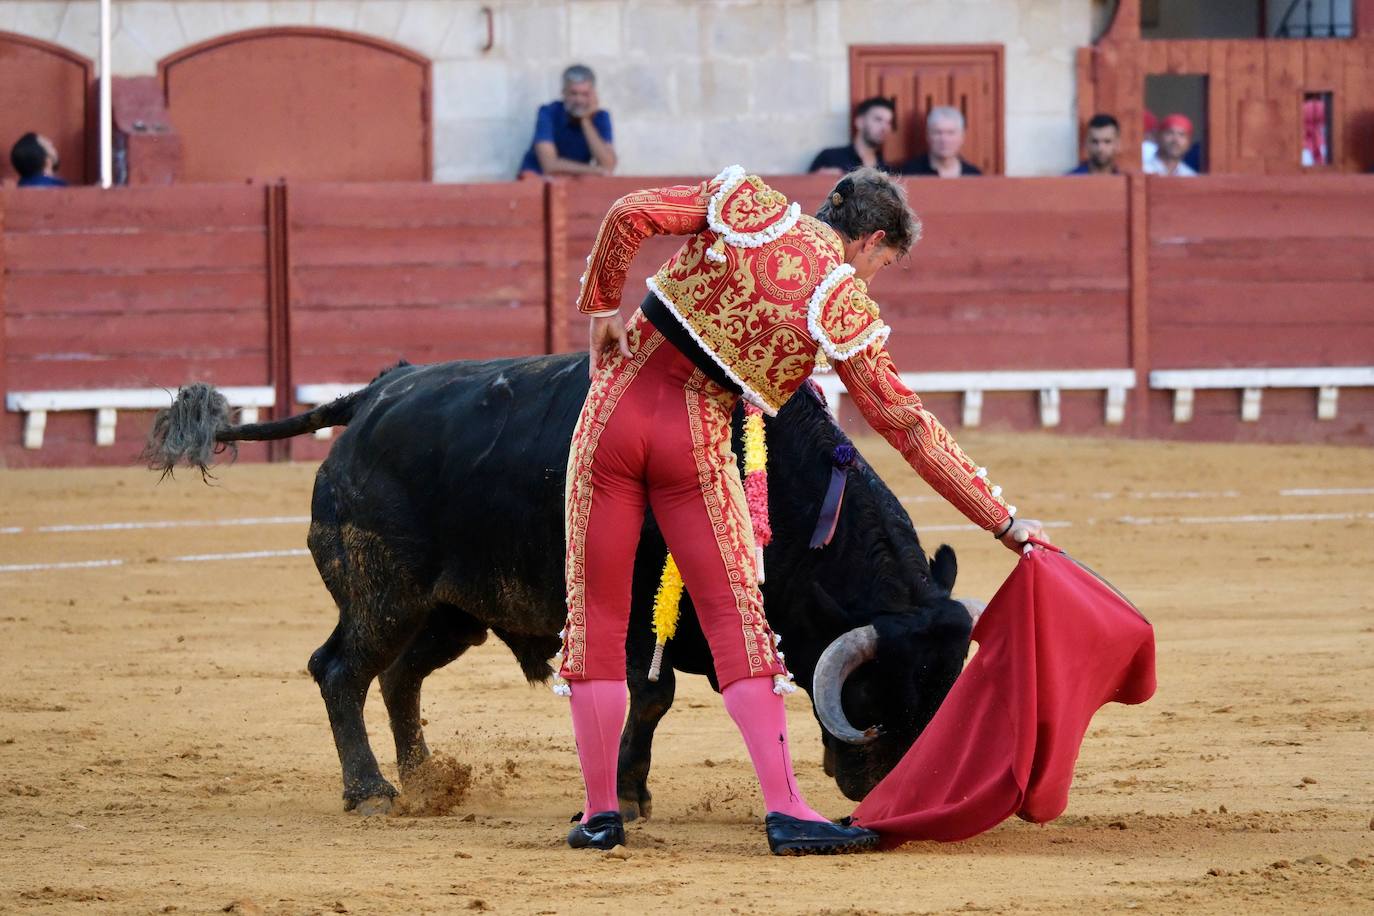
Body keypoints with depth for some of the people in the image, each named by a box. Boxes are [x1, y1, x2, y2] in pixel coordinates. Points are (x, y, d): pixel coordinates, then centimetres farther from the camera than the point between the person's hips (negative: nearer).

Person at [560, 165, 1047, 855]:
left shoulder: (749, 205, 3)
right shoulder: (845, 308, -3)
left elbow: (629, 215, -6)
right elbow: (908, 426, -1)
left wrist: (602, 306, 9)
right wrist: (1004, 520, 5)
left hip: (619, 406, 2)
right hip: (697, 440, -2)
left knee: (596, 611, 8)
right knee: (736, 615, 4)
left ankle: (600, 811, 9)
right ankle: (785, 810, -6)